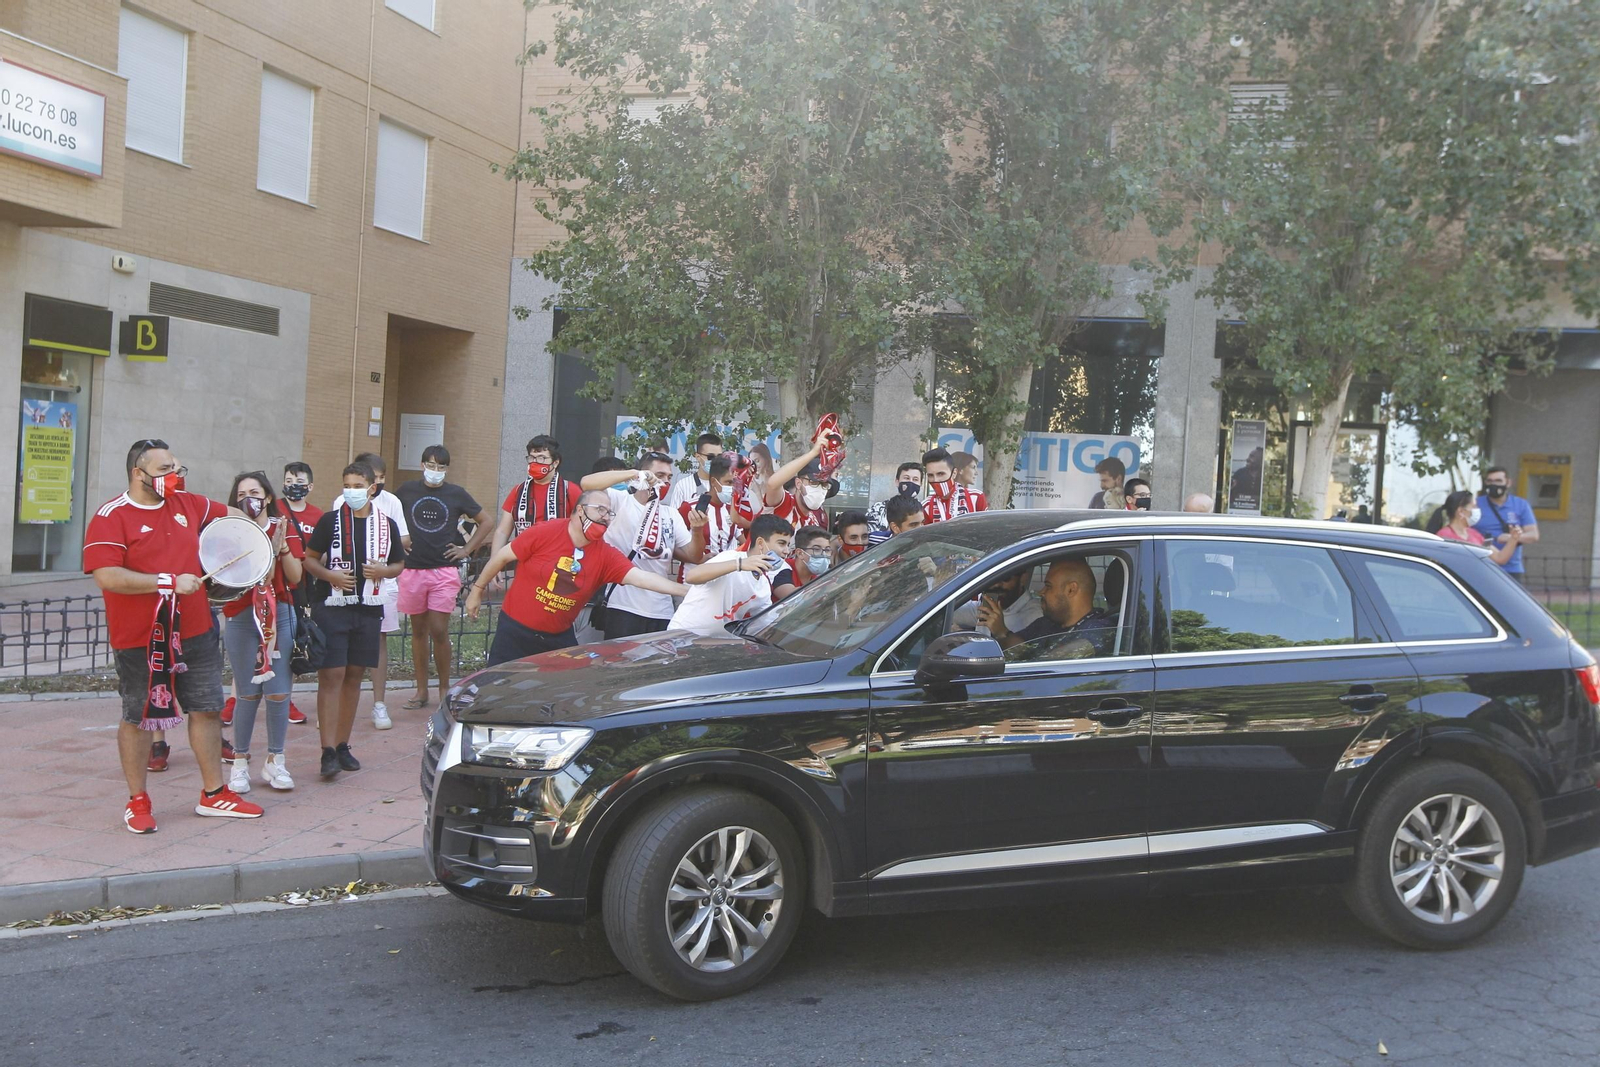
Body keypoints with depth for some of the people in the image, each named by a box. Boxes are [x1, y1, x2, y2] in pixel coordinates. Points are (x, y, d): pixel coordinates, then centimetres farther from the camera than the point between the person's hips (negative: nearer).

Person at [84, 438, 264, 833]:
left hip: (195, 632, 6)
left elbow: (229, 516, 26)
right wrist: (170, 582, -24)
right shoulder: (110, 518, -12)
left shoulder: (186, 504, 6)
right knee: (138, 718, 7)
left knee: (206, 708, 11)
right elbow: (106, 577, -23)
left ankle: (214, 793, 23)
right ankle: (137, 802, 21)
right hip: (140, 640, -6)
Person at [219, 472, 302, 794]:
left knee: (278, 692, -2)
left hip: (279, 616, 1)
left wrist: (281, 546, -12)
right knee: (247, 694, -1)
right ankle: (240, 762, 13)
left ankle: (274, 761, 12)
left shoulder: (284, 528, 7)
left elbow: (296, 577, 0)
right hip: (241, 619, -1)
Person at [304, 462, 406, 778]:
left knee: (354, 675, 10)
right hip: (331, 607, -3)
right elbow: (309, 559, 4)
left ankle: (342, 745, 21)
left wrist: (383, 570, -6)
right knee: (331, 675, -9)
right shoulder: (330, 520, 0)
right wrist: (330, 575, -14)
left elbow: (398, 564, 16)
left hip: (369, 609, 3)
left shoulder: (387, 525, 7)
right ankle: (328, 751, -10)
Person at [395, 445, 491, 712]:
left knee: (439, 631, -7)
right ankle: (421, 691, 15)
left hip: (444, 571, -2)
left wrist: (466, 550, 5)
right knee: (418, 630, 8)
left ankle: (444, 688, 7)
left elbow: (486, 523, 11)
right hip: (412, 570, 2)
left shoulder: (456, 494, 3)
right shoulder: (407, 490, 6)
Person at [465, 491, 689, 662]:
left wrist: (687, 591, -27)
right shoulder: (545, 533, -14)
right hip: (515, 630, -3)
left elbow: (642, 577, -16)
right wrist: (477, 590, 3)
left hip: (559, 638, 3)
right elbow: (503, 556, -4)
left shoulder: (605, 556, -6)